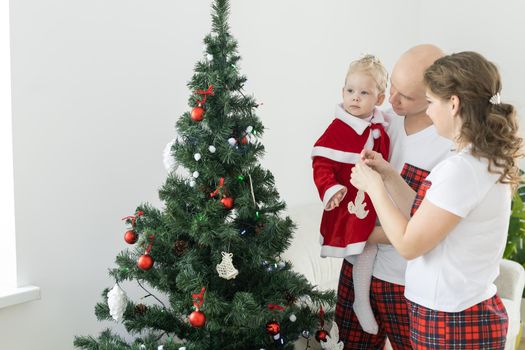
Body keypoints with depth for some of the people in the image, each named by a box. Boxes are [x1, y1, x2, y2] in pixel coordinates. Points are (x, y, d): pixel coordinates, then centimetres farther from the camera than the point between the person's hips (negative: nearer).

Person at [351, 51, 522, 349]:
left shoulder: (461, 169, -24)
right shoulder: (488, 162, 6)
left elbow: (409, 244, -19)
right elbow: (427, 218, 12)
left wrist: (373, 185, -9)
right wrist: (388, 175, 8)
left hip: (451, 324, -9)